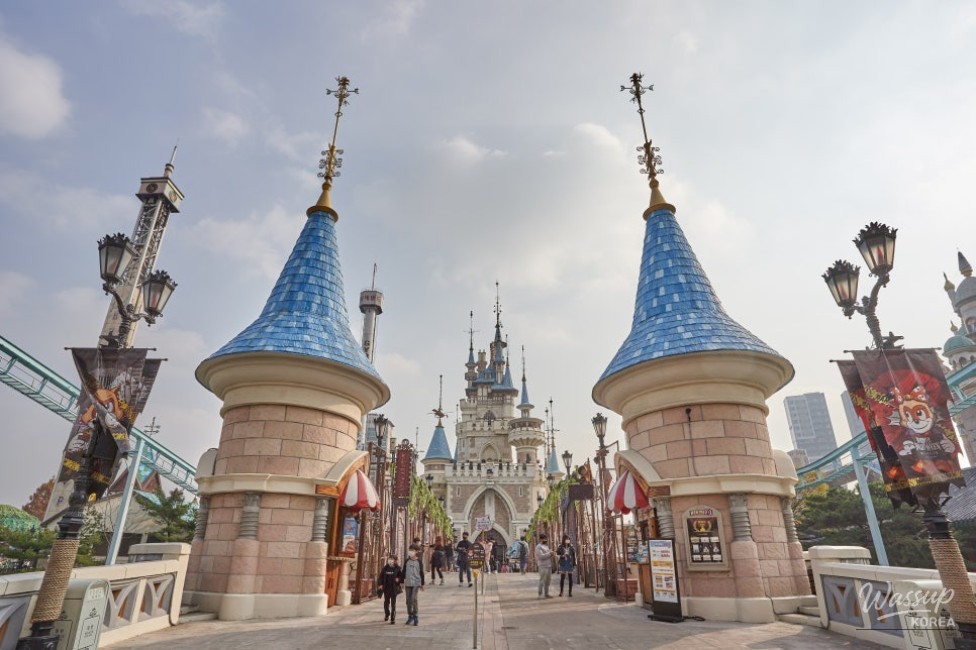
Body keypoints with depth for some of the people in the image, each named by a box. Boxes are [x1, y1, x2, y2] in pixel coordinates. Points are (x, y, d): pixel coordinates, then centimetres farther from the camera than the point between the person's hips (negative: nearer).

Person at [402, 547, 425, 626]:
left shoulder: (419, 561, -2)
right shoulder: (407, 561, 5)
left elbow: (421, 573, 3)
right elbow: (404, 572, 10)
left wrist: (422, 584, 5)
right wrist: (402, 582, 7)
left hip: (416, 583, -4)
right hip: (408, 583, 4)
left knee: (413, 599, -14)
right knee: (408, 600, 8)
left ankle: (416, 616, -2)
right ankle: (410, 616, 23)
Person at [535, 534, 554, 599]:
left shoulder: (546, 546, 19)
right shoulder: (538, 547, -9)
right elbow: (541, 556, -19)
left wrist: (551, 554, 3)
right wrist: (549, 553, -16)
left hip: (549, 565, 9)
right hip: (543, 566, -9)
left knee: (548, 580, 11)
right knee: (542, 580, -7)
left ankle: (546, 593, 19)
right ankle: (540, 594, -1)